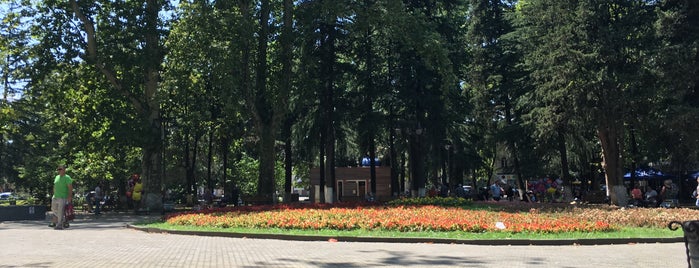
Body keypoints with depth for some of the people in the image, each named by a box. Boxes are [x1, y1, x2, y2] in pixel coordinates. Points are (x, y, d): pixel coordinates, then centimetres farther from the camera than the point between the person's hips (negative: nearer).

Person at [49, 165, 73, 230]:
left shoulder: (67, 178, -8)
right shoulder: (57, 177, 15)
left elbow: (70, 187, -14)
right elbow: (55, 186, 22)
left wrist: (70, 196, -21)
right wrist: (54, 194, 17)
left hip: (62, 198, -8)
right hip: (55, 197, 8)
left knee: (60, 212, -7)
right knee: (54, 210, 14)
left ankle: (60, 225, -2)